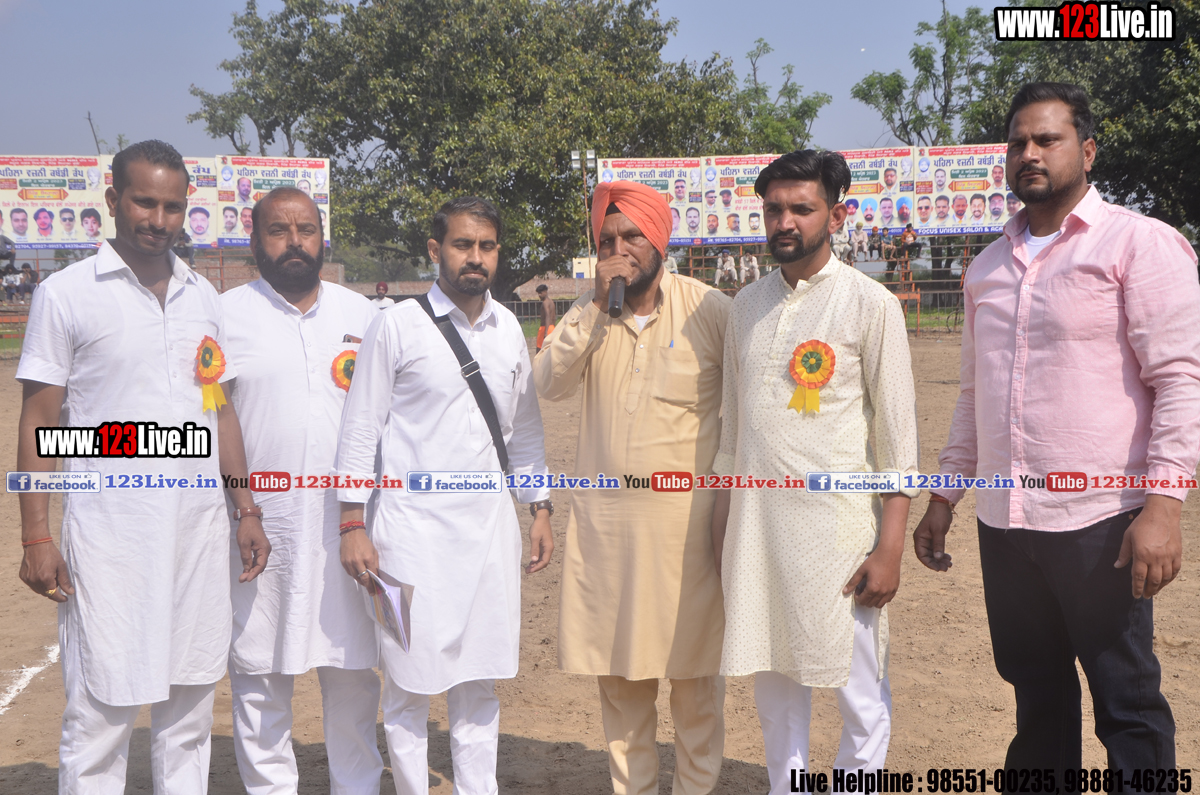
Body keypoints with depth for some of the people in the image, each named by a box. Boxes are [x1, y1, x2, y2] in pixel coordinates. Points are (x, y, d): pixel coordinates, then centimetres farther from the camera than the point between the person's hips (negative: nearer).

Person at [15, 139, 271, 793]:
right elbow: (38, 421, -2)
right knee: (101, 713, 1)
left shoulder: (202, 297, 12)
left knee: (190, 704, 11)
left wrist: (246, 510, 11)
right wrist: (35, 537, -7)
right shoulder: (66, 293, -1)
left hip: (200, 527, 4)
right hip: (109, 534, -4)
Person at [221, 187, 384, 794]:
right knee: (260, 672, 6)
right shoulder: (225, 314, 2)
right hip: (261, 523, -2)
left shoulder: (361, 313, 11)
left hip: (347, 522, 2)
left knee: (354, 667, 10)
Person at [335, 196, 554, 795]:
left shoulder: (509, 328, 8)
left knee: (481, 674, 11)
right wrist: (352, 524, -7)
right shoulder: (396, 326, -5)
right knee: (410, 677, 4)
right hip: (414, 524, -4)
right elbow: (361, 428, -4)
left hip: (490, 522, 4)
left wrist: (540, 508, 12)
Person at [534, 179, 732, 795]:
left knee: (694, 668, 6)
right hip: (604, 520, 3)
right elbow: (549, 385, -7)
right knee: (617, 672, 11)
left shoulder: (709, 308, -5)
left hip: (686, 519, -3)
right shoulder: (589, 311, 6)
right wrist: (596, 306, -15)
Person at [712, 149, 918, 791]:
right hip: (755, 524, 5)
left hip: (837, 525, -4)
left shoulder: (870, 304, -5)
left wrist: (890, 548, -11)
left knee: (860, 690, 4)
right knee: (774, 679, 15)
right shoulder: (747, 303, 10)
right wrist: (721, 522, 11)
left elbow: (898, 432, -7)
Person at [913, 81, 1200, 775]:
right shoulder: (989, 265, 15)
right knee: (1037, 693, 17)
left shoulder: (1139, 242, -4)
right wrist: (945, 496, 16)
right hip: (1004, 523, 6)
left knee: (1128, 704, 4)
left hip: (1099, 523, -6)